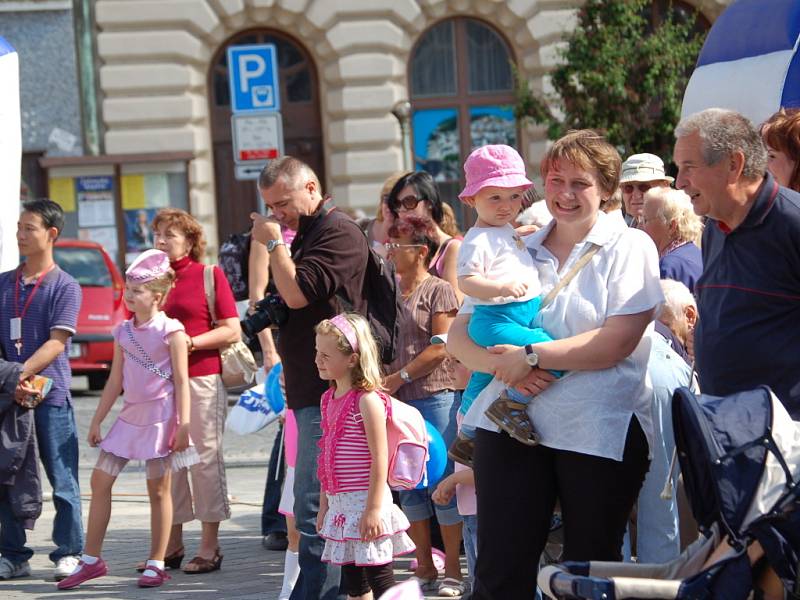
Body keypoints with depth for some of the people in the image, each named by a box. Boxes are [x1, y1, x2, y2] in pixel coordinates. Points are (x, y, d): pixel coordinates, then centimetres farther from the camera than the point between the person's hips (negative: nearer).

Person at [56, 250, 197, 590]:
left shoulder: (170, 331, -8)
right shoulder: (124, 332, 10)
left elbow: (181, 381, -10)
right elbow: (116, 380, 15)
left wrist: (183, 425, -16)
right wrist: (97, 421, 14)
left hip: (160, 416, -6)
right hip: (130, 415, 7)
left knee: (158, 490, 1)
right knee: (100, 482, 3)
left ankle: (156, 564, 8)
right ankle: (91, 560, 9)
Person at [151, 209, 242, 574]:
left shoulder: (209, 274, -1)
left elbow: (232, 331, -5)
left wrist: (189, 342, -15)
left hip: (202, 377, -5)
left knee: (205, 458, -1)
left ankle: (210, 547, 4)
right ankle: (172, 545, 16)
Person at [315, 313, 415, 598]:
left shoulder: (367, 400, -14)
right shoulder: (329, 399, 11)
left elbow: (379, 459, -17)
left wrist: (373, 508, -20)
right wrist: (324, 505, 17)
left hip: (364, 500, -8)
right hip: (340, 504, 8)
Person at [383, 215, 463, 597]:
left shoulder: (439, 290, -3)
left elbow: (441, 347, -10)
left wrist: (400, 377, -12)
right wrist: (381, 381, 1)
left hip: (435, 396, -6)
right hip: (400, 399, 6)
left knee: (441, 481, -4)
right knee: (408, 484, 7)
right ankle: (424, 568, 16)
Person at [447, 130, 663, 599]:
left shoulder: (629, 247, 1)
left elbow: (618, 341, -13)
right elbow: (459, 336, 9)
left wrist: (532, 356, -16)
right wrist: (503, 364, -13)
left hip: (600, 433, -3)